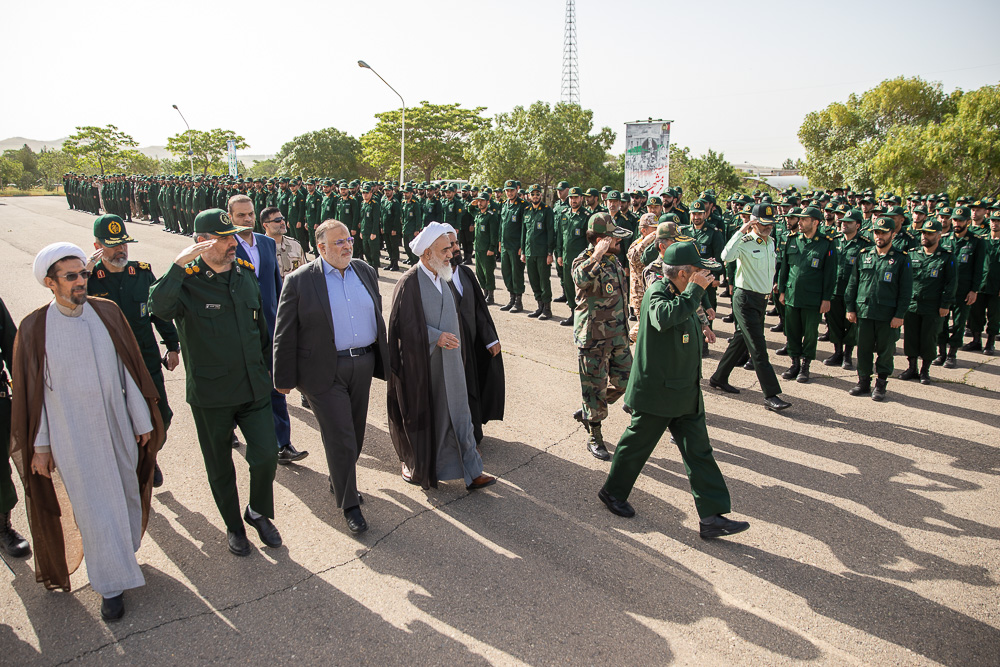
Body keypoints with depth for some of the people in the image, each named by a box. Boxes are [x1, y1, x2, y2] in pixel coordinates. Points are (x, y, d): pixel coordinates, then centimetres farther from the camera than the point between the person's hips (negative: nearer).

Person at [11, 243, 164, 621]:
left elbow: (131, 369, 2)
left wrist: (143, 420, 5)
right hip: (72, 439, -2)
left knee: (125, 495, 16)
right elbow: (32, 391, -3)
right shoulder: (34, 329, -8)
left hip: (117, 429, 3)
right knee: (94, 508, 4)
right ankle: (113, 585, 19)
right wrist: (39, 445, -1)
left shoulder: (107, 313, -3)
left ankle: (123, 551, 42)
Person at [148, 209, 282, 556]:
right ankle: (233, 525, 37)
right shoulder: (187, 281, -13)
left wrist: (265, 366, 18)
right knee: (220, 468, 14)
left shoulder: (246, 273, 3)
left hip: (254, 388, 3)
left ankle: (258, 512, 30)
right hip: (211, 395, -3)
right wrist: (179, 264, -39)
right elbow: (160, 307, -37)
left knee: (266, 456, 2)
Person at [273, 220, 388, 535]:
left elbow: (377, 317, 16)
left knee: (355, 433, 17)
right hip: (325, 372, -5)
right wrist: (285, 379, -7)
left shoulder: (365, 272, 7)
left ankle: (339, 482, 41)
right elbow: (285, 335, -7)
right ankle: (349, 504, 13)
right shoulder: (300, 281, -9)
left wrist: (380, 361, 16)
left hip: (363, 365, 6)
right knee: (340, 439, -2)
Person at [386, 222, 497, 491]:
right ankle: (414, 465, 32)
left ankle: (471, 471, 16)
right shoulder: (409, 283, -15)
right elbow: (403, 326, -18)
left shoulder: (442, 279, 9)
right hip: (421, 364, -7)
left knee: (457, 413, 9)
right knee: (420, 416, 10)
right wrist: (435, 337, -21)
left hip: (448, 363, 7)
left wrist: (457, 343, 13)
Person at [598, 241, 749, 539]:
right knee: (637, 444, 9)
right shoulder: (657, 292, -18)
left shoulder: (680, 294, 9)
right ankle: (613, 491, 32)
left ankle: (712, 517, 12)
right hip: (656, 392, -8)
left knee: (698, 451, 7)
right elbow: (665, 316, -42)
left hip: (685, 393, 9)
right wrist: (695, 289, -34)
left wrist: (697, 327, 11)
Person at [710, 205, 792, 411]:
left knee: (741, 341, 16)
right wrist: (741, 231, -32)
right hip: (746, 299, -8)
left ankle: (719, 378, 29)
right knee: (758, 347, -9)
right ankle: (771, 395, -7)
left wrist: (769, 287, 19)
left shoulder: (770, 242, 10)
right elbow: (726, 256, -35)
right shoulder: (745, 242, -15)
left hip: (761, 299, 8)